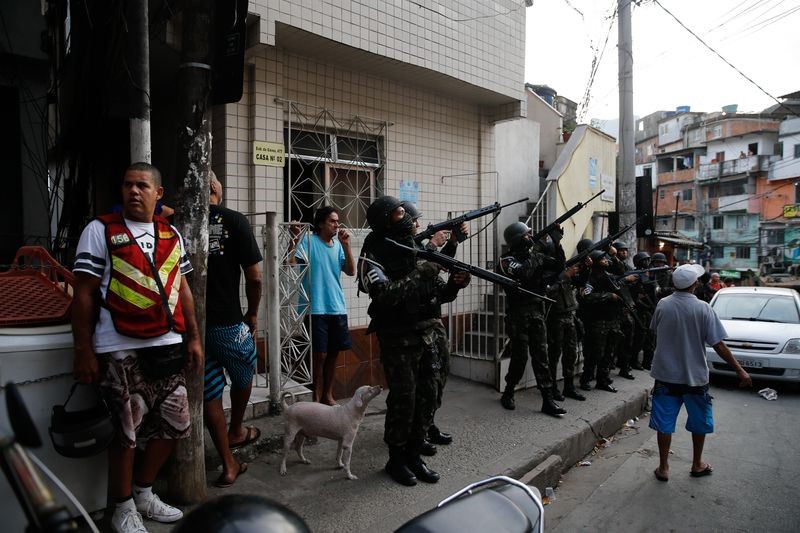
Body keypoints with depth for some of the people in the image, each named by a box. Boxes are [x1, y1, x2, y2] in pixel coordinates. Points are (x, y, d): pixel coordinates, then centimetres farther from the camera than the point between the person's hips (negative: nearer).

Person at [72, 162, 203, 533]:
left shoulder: (171, 234, 11)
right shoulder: (100, 230, -3)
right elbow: (84, 294, -5)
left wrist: (193, 338, 11)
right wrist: (84, 350, -8)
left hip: (167, 346, 5)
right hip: (120, 350, -5)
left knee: (173, 425, 12)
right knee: (125, 434, 6)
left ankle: (143, 492, 34)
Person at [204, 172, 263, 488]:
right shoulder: (234, 221, -8)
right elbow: (254, 277, -10)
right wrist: (252, 313, 6)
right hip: (227, 322, -3)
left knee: (209, 393, 12)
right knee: (243, 376, 25)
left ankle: (228, 466, 21)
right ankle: (236, 432, 45)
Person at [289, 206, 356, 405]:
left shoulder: (338, 245, 10)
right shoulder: (309, 240, -5)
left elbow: (351, 271, 1)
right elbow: (292, 263, -16)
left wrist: (346, 245, -7)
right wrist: (294, 239, -28)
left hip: (337, 307, 6)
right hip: (316, 308, -5)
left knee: (333, 353, 12)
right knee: (319, 355, -3)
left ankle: (328, 395, 27)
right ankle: (316, 398, 13)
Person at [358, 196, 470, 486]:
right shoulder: (374, 254, -8)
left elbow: (436, 294, 12)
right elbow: (384, 295, -23)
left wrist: (453, 285, -8)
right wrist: (419, 274, -23)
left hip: (428, 334, 6)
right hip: (398, 339, -6)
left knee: (428, 397, 9)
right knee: (403, 400, 0)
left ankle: (414, 454, 25)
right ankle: (396, 459, 20)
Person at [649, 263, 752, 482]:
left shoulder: (662, 305, -7)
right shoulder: (703, 309, -14)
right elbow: (718, 345, -12)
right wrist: (740, 370, -4)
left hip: (665, 375, 1)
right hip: (695, 376, -1)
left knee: (664, 423, 9)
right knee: (700, 422, 20)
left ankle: (663, 468, 16)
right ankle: (697, 464, 34)